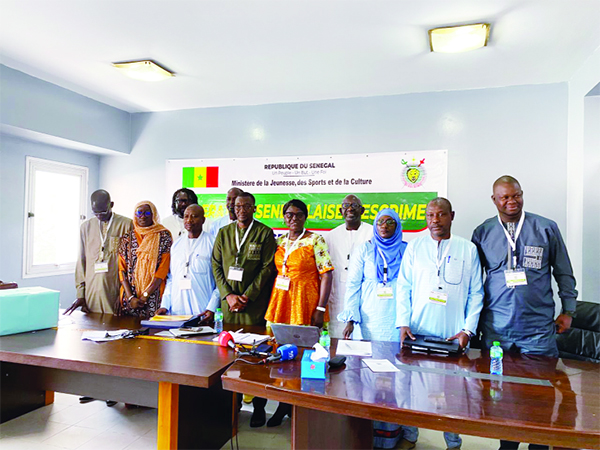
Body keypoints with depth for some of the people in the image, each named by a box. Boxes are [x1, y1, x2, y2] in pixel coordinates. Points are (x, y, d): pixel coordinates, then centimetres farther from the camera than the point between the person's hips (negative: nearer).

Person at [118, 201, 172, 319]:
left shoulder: (163, 236, -1)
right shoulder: (127, 238, 8)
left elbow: (163, 269, -7)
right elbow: (121, 269, 4)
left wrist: (145, 295, -11)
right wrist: (130, 297, -6)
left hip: (154, 295, -2)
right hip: (130, 294, 3)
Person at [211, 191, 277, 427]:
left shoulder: (265, 233, 1)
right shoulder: (223, 233, 12)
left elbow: (267, 267, -4)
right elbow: (216, 266, 9)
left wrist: (247, 296, -10)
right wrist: (228, 295, -4)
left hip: (255, 304, -3)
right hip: (228, 303, 4)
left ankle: (259, 407, 12)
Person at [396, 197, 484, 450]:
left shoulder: (468, 249, 4)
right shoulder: (414, 247, 6)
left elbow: (476, 293, 4)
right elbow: (403, 288, 5)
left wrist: (468, 329, -4)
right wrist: (403, 323, -4)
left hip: (453, 336, -1)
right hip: (417, 332, 1)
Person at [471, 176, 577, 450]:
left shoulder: (546, 229, 2)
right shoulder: (483, 232, 3)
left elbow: (564, 273, 10)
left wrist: (568, 310, 8)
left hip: (538, 328, 0)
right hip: (496, 329, 1)